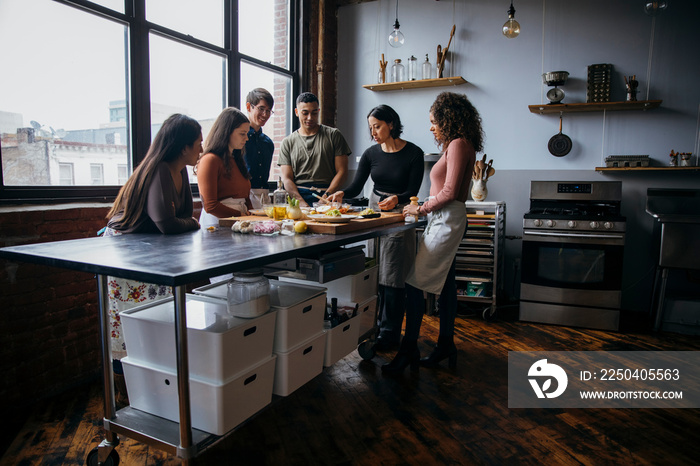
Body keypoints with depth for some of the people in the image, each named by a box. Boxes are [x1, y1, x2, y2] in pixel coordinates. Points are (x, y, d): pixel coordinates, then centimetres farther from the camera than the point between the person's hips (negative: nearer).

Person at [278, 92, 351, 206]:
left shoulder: (333, 135, 11)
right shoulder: (288, 142, 14)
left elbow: (342, 172, 5)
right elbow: (287, 179, 6)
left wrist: (327, 195, -10)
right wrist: (302, 202, -11)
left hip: (328, 197, -1)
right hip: (297, 197, 1)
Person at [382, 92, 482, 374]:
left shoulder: (458, 144, -11)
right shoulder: (456, 145, 18)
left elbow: (450, 192, -18)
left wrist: (421, 208, -9)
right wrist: (424, 206, 11)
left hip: (446, 220, -10)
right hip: (443, 220, 10)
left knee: (415, 283, -10)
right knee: (444, 282, 14)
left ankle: (409, 350, -2)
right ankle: (446, 345, 25)